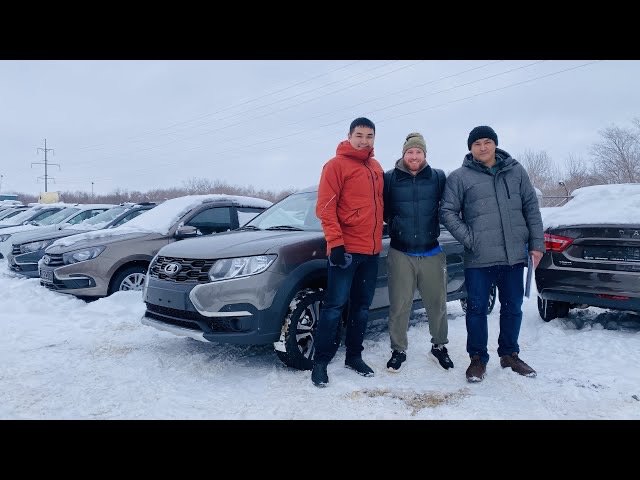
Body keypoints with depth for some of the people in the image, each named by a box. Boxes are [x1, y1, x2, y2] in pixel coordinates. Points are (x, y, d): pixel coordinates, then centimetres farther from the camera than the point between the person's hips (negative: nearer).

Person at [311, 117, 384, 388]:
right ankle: (320, 362, 5)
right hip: (346, 250, -7)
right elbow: (325, 207, -12)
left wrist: (378, 238, 16)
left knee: (362, 306, 12)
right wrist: (335, 242, -19)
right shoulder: (337, 164, -5)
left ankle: (354, 356, 24)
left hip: (372, 250, 7)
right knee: (334, 306, -5)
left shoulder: (377, 169, 16)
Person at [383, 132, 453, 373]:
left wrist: (436, 226, -1)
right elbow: (382, 209, 8)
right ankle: (398, 350, 20)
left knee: (437, 303, 11)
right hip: (400, 254, -1)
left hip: (432, 253, 1)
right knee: (399, 306, 3)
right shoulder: (389, 178, 0)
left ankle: (439, 345, 32)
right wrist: (396, 224, -1)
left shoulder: (438, 178, 2)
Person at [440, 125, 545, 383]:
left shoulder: (516, 171, 8)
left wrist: (536, 243, 4)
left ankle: (509, 354, 32)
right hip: (479, 258, -3)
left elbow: (531, 207, 9)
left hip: (514, 255, 3)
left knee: (513, 308, 14)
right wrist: (469, 239, -12)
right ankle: (478, 358, 19)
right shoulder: (460, 177, -1)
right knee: (477, 308, 4)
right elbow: (447, 211, -2)